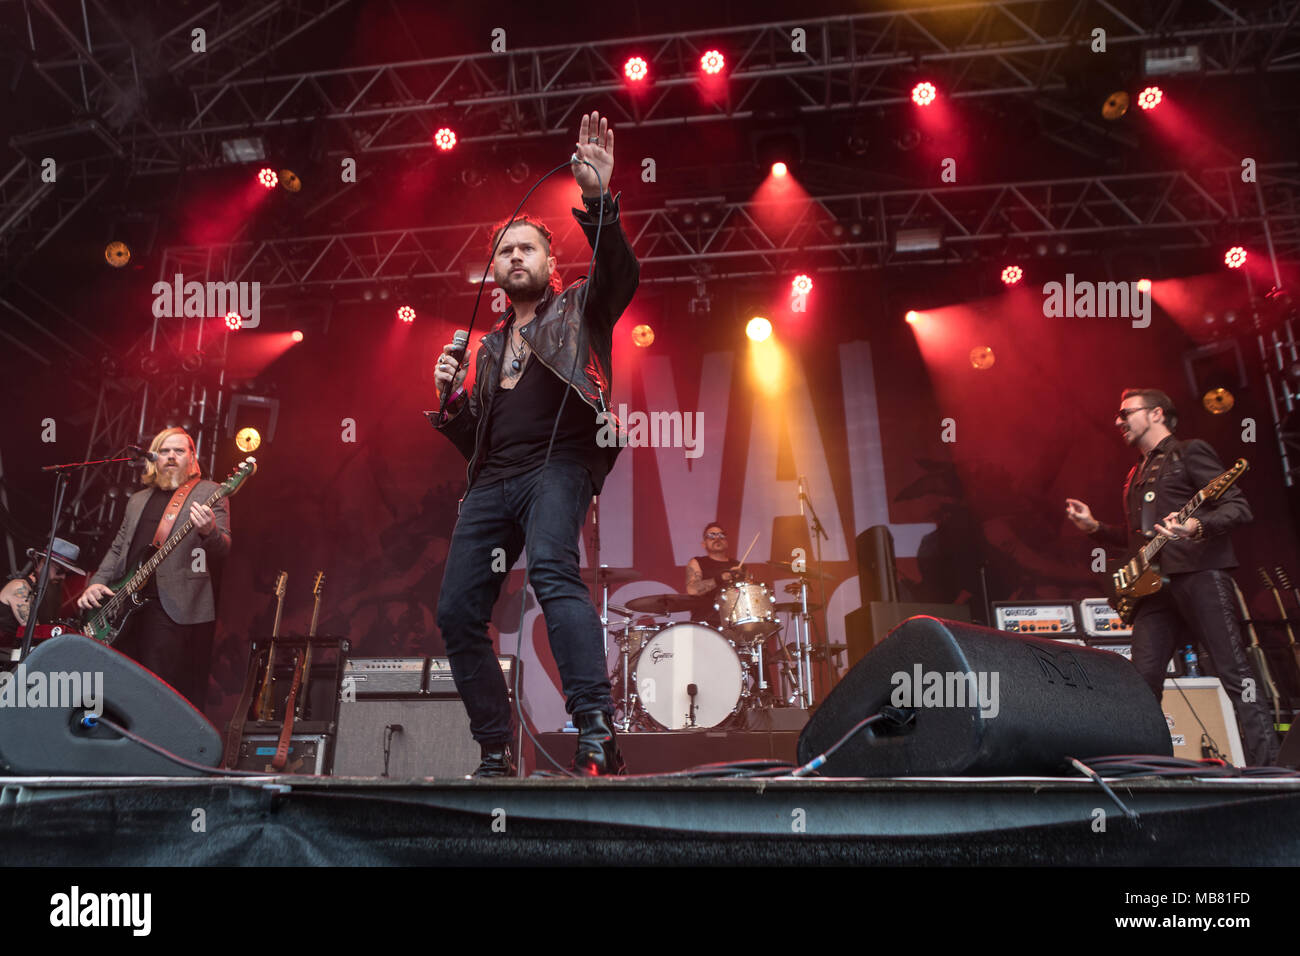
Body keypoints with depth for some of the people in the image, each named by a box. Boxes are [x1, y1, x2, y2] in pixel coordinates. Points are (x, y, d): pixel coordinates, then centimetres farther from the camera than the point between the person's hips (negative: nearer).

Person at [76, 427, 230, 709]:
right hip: (127, 605, 6)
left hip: (177, 609, -6)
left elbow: (223, 549, -6)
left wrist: (208, 531, -28)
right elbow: (118, 549, 25)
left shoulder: (210, 493, 3)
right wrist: (97, 582, 7)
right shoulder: (138, 500, 22)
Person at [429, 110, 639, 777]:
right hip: (493, 480, 6)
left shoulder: (577, 309, 14)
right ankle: (496, 756, 11)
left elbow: (620, 274, -10)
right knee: (456, 611, -1)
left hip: (558, 463, -6)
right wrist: (452, 396, 7)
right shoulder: (490, 345, 27)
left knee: (551, 570, -33)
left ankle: (597, 733, -39)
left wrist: (598, 200, -24)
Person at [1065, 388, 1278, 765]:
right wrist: (1095, 527, 17)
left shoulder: (1190, 452, 3)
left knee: (1234, 671, -8)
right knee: (1143, 680, -1)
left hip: (1199, 572, -7)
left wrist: (1197, 526, -24)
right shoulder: (1137, 474, 25)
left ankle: (1267, 764, -3)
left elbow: (1239, 508, -6)